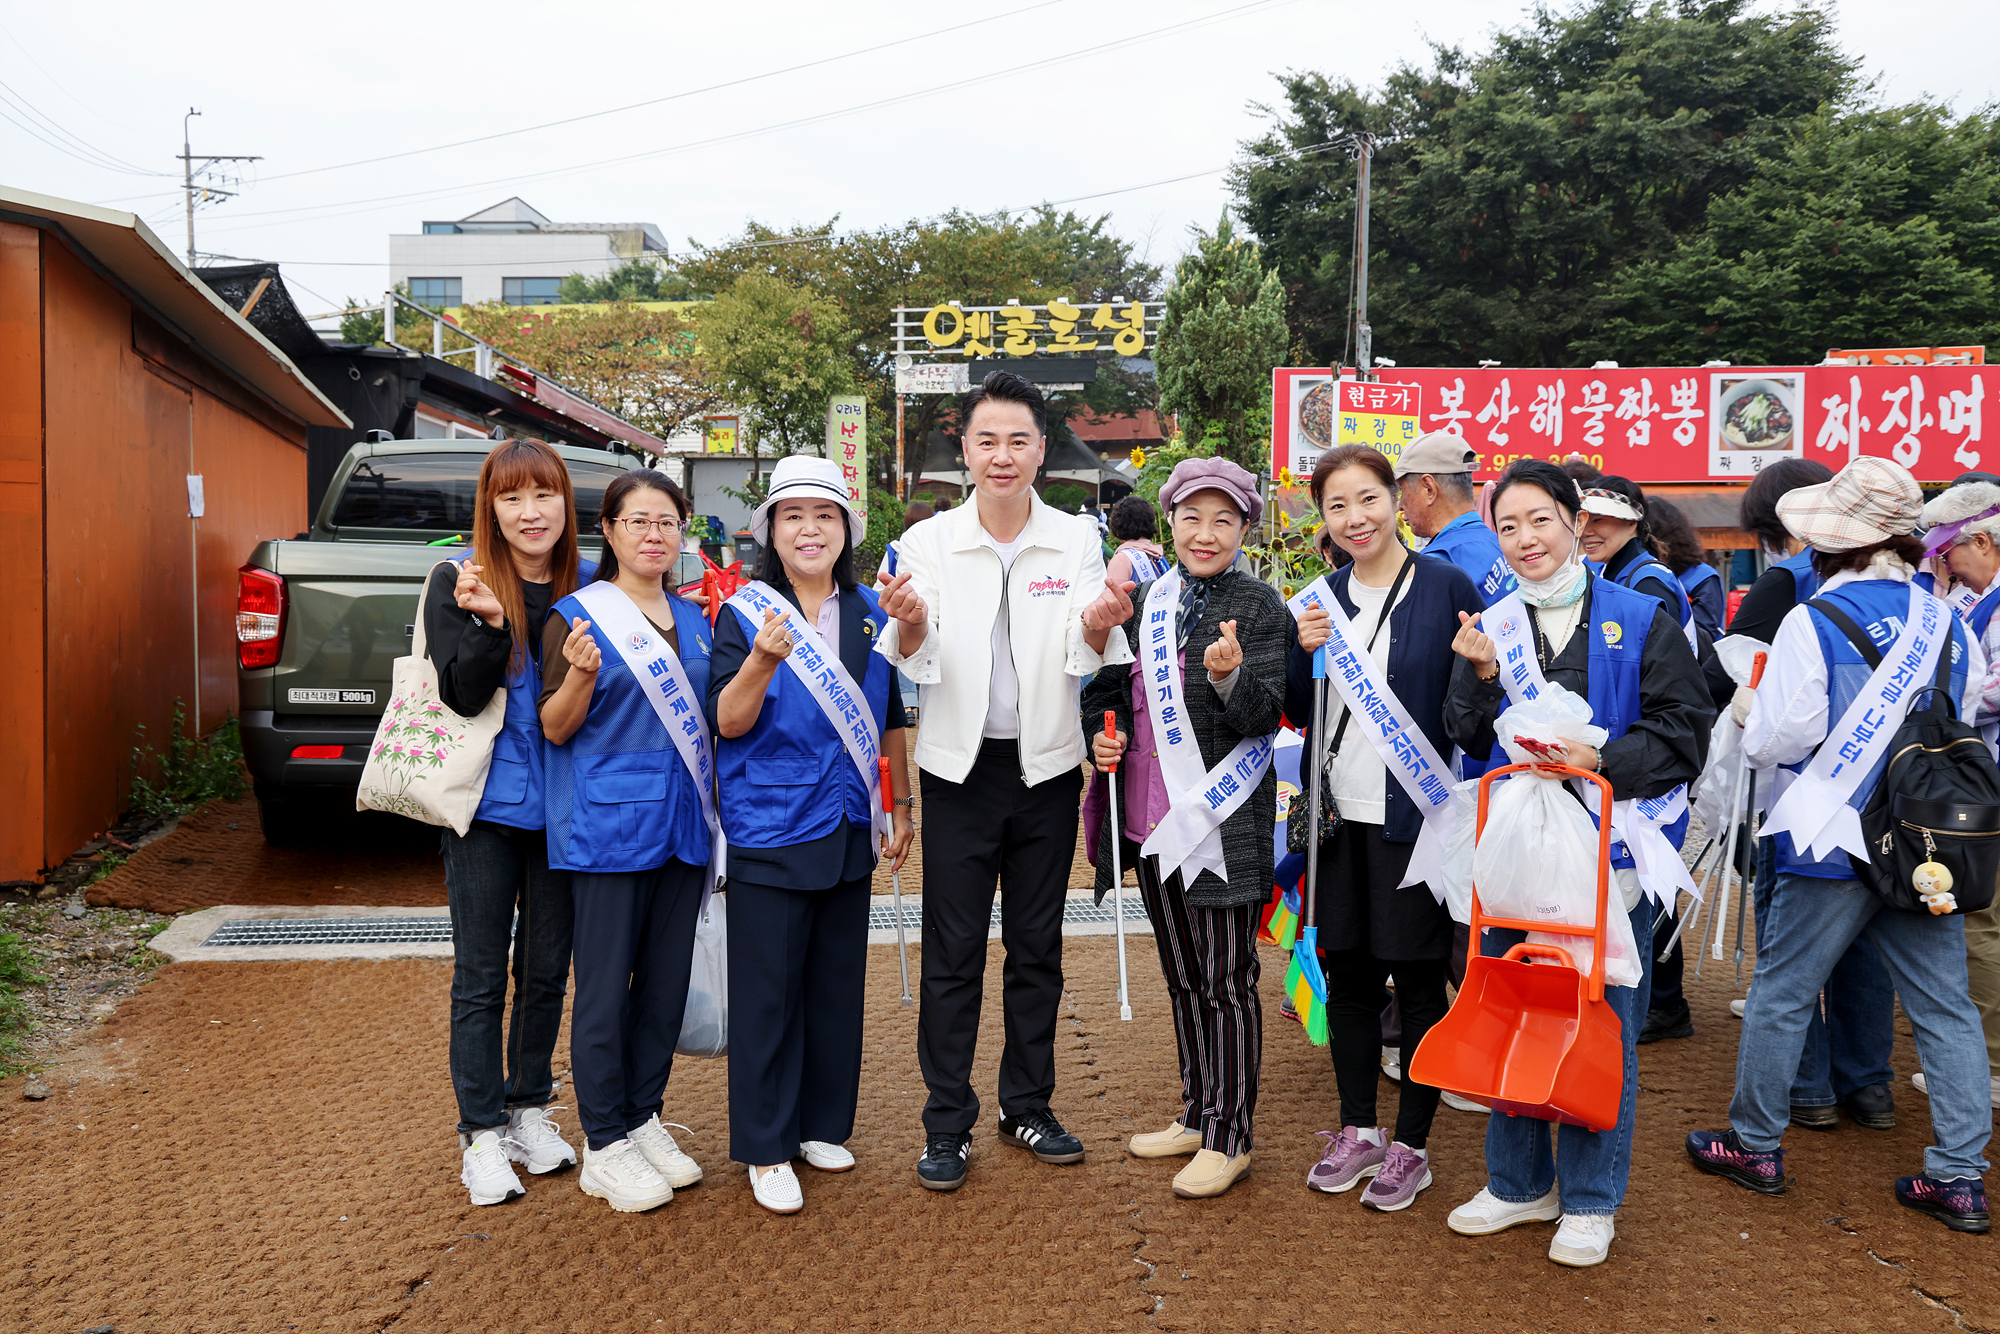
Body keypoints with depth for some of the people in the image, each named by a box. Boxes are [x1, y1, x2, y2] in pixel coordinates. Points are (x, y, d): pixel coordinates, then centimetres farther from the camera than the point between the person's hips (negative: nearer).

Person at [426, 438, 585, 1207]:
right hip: (487, 809, -3)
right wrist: (489, 622, -26)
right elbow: (462, 693, -14)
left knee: (547, 970, 13)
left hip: (561, 809, 3)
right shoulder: (458, 582, -4)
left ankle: (530, 1108, 30)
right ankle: (482, 1131, 17)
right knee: (481, 978, 5)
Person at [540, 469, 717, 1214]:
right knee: (606, 990, 1)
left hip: (681, 822, 6)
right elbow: (555, 729, -7)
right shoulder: (577, 614, -5)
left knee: (666, 982, 12)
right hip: (608, 827, -6)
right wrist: (582, 676, -23)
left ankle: (644, 1119, 26)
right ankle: (605, 1146, 13)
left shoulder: (693, 620, 13)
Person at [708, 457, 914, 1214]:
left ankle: (821, 1125, 29)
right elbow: (727, 723, -12)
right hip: (769, 831, -4)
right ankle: (766, 1150, 15)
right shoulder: (744, 613, -5)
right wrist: (764, 660, -28)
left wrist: (901, 807, 15)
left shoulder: (869, 615, 6)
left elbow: (892, 718, 14)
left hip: (848, 831, 4)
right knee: (767, 990, 2)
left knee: (838, 982, 13)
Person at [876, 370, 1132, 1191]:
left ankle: (1028, 1107, 28)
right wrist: (910, 623, -33)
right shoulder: (929, 541, -3)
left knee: (1037, 947, 12)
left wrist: (1100, 621, -33)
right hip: (961, 767, -1)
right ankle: (947, 1124, 16)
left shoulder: (1076, 540, 0)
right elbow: (914, 660, -10)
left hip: (1047, 766, 2)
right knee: (953, 954, 3)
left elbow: (1085, 656, -10)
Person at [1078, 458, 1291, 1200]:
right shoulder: (1145, 602, 9)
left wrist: (1230, 677, -33)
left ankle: (1229, 1138, 14)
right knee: (1182, 977, 17)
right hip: (1152, 817, 6)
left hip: (1222, 823, -6)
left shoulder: (1259, 608, -6)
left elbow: (1264, 716, -13)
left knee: (1227, 981, 2)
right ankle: (1196, 1116, 30)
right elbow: (1106, 684, 20)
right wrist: (1100, 734, 1)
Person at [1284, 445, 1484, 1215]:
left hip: (1412, 813, -5)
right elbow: (1297, 711, 10)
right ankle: (1358, 1130, 28)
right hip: (1339, 812, 5)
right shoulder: (1322, 599, 8)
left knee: (1416, 979, 5)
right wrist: (1304, 652, -7)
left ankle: (1410, 1145, 19)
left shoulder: (1447, 588, -6)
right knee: (1346, 972, 12)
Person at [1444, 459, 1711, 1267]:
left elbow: (1684, 730, -4)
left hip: (1609, 845, -3)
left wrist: (1602, 761, -18)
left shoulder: (1640, 620, 0)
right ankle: (1519, 1184, 28)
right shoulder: (1491, 626, 8)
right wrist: (1481, 677, -14)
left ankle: (1591, 1199, 22)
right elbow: (1468, 741, 4)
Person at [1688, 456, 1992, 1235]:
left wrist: (1753, 723, 10)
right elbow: (1963, 728, 14)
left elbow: (1772, 739, -11)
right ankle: (1959, 1176, 13)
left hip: (1833, 843, -5)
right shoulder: (1948, 625, 3)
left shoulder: (1811, 623, -13)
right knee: (1944, 1004, 10)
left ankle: (1756, 1145, 20)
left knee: (1780, 993, 8)